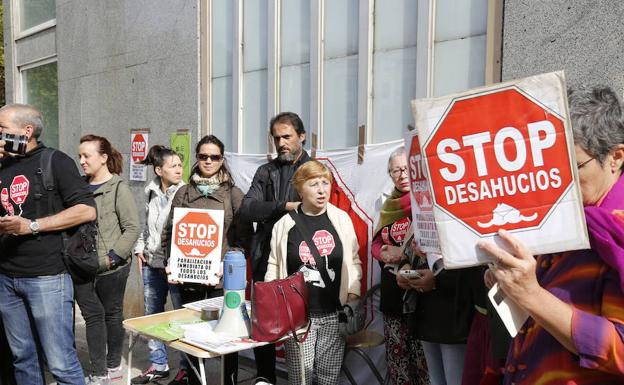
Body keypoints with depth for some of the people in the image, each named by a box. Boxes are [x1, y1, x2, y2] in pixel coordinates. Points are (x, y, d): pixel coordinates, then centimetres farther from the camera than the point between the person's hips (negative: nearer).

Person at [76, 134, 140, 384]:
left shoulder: (118, 188, -7)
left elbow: (132, 228, -11)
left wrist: (112, 257, -14)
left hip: (111, 269, -4)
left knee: (112, 314, 11)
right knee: (92, 316, 8)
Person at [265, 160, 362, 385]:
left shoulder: (341, 219, 3)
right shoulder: (285, 224, -1)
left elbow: (353, 260, 8)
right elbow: (274, 265, 4)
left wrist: (353, 292, -2)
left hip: (334, 314, 1)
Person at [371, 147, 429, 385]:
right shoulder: (390, 207, 14)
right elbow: (376, 244, 19)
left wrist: (404, 254, -17)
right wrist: (384, 253, -3)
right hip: (392, 294, 6)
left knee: (424, 360, -1)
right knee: (397, 356, 15)